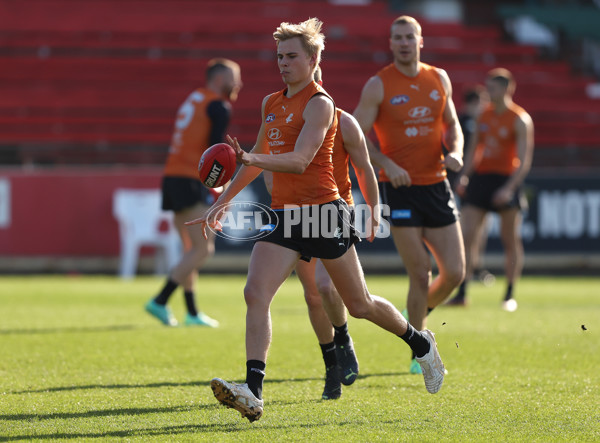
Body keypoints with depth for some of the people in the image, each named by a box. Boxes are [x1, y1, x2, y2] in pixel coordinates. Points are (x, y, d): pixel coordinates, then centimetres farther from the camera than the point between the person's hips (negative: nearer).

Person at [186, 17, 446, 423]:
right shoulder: (272, 104, 14)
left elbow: (300, 160, -21)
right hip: (284, 214, 6)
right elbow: (257, 160, 26)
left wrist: (252, 159, -34)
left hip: (322, 212, -6)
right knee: (256, 293, -16)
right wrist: (223, 202, 25)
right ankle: (253, 393, -24)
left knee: (360, 305, 6)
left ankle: (421, 343, 35)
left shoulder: (319, 104, -9)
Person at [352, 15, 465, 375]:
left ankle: (417, 316, 31)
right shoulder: (378, 86, -4)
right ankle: (419, 356, 8)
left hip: (437, 185, 5)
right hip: (400, 187, -4)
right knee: (420, 275, -7)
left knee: (455, 272, 1)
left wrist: (455, 151, -1)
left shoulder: (439, 79, 9)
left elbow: (452, 123, 20)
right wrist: (386, 164, -20)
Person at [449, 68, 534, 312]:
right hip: (480, 178, 5)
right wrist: (464, 177, 5)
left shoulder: (520, 120, -6)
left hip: (506, 180, -5)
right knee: (465, 236, -6)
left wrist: (509, 188, -23)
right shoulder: (484, 115, 11)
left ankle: (510, 294, 13)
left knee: (510, 240, 2)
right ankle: (461, 293, -4)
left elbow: (524, 161, -12)